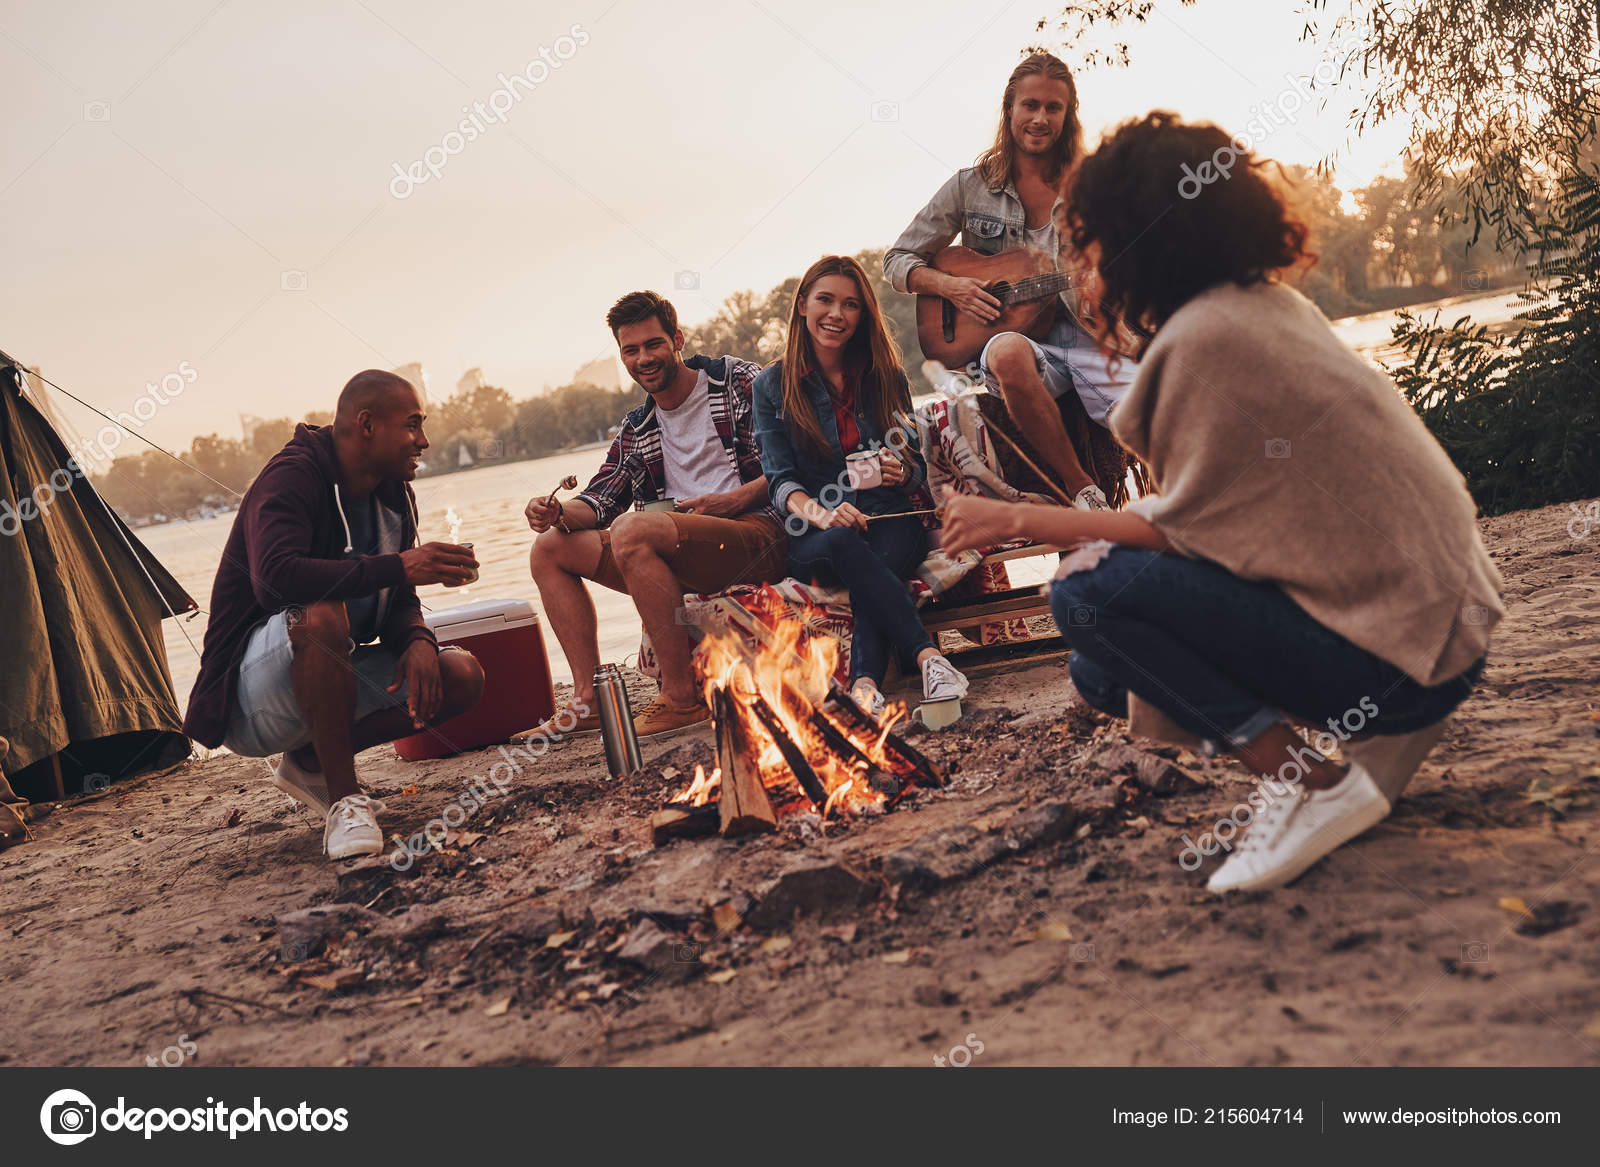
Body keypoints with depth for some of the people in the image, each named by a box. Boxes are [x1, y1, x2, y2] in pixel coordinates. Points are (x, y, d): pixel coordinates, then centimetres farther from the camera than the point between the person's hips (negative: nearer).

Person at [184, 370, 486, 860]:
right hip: (250, 700, -8)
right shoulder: (292, 476, -19)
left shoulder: (394, 495, 5)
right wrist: (399, 566, -38)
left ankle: (309, 762, 1)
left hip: (337, 678, 8)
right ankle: (344, 799, -24)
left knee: (462, 676, -9)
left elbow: (398, 603, 7)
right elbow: (274, 575, -37)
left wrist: (418, 641, -17)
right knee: (321, 616, -38)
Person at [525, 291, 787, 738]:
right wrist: (559, 513, -5)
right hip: (681, 563, 8)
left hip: (758, 534, -7)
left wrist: (737, 499, -17)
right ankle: (589, 698, -6)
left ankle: (683, 695, -27)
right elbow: (599, 501, 17)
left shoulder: (739, 382, 3)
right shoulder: (636, 430, 21)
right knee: (550, 549, 4)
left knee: (633, 529, -34)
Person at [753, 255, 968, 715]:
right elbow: (781, 479, -1)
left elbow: (917, 468, 15)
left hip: (888, 516, 2)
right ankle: (927, 655, -44)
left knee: (882, 557, -35)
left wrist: (901, 472, -11)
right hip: (814, 536, -1)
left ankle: (865, 680, -51)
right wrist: (819, 513, -23)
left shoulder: (885, 376, 13)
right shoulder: (773, 385, 8)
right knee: (843, 543, -38)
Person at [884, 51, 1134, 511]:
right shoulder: (971, 187, 10)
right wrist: (949, 286, -6)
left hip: (1087, 339, 1)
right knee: (1009, 353, -41)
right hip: (1008, 332, 0)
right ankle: (1081, 489, -27)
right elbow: (897, 260, 12)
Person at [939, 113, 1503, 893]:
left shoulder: (1203, 337, -19)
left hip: (1394, 645, -9)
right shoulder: (1269, 303, 10)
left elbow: (1181, 533, -15)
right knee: (1104, 675, 12)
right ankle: (1371, 728, 9)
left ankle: (1311, 782, -12)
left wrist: (1019, 520, -8)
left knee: (1089, 591, -18)